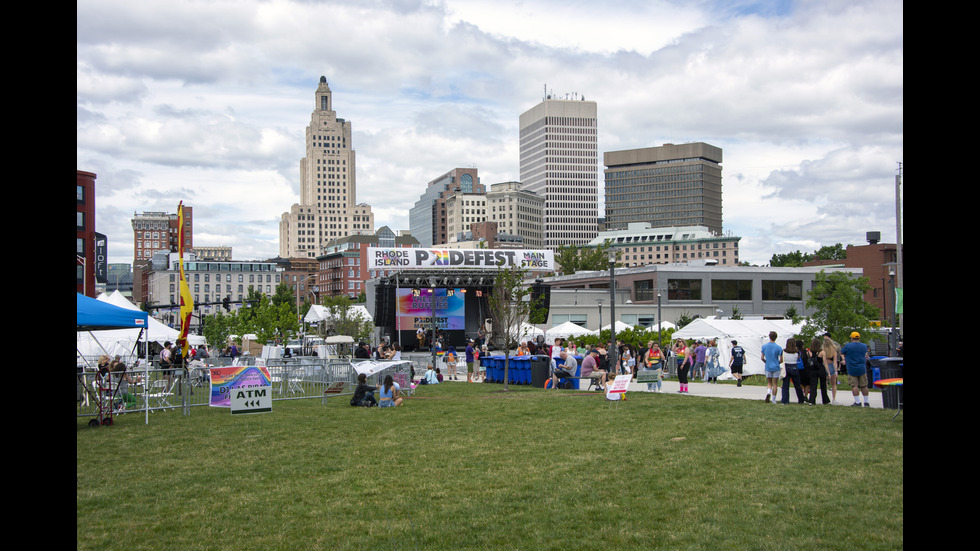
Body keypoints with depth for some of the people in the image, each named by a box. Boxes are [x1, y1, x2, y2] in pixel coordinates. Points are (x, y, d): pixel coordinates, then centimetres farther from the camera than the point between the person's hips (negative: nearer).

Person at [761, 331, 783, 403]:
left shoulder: (764, 346, -2)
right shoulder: (779, 348, -9)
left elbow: (762, 358, 0)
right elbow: (781, 360, -7)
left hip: (768, 367, 2)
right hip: (776, 367, -2)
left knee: (769, 383, 14)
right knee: (775, 384, 7)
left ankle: (768, 392, -13)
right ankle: (773, 399, 8)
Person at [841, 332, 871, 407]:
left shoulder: (848, 346, -9)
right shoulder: (864, 346, 4)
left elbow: (841, 353, 7)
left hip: (852, 369, -4)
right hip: (862, 369, 4)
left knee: (854, 385, -1)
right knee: (864, 386, 9)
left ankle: (857, 402, -5)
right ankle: (866, 402, 13)